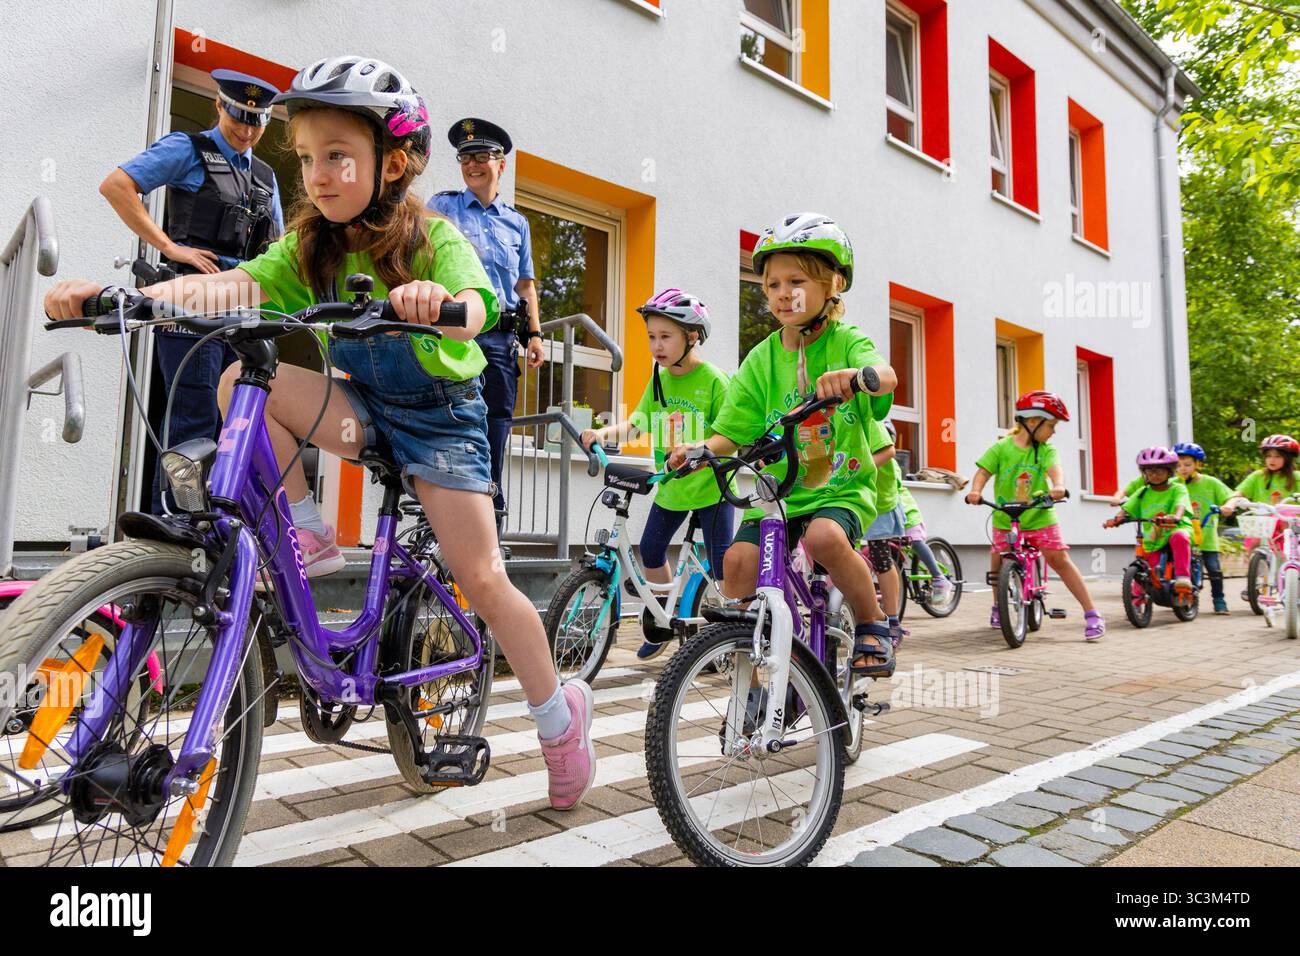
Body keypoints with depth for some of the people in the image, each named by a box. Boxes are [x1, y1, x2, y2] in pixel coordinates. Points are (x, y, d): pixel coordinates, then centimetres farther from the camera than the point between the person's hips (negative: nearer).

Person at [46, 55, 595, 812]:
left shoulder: (434, 237, -15)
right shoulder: (312, 246, -2)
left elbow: (475, 309, -34)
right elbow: (235, 282, -16)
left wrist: (436, 302, -58)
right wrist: (116, 297, -30)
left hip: (440, 414, -4)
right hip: (363, 407, 4)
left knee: (482, 580, -9)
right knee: (243, 380, -22)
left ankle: (560, 712, 13)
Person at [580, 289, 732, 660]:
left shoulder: (713, 379, -13)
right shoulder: (658, 381, 4)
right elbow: (636, 422, -2)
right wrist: (605, 432, -20)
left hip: (709, 486, -6)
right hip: (670, 487, 7)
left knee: (722, 563, -4)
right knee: (650, 550, 12)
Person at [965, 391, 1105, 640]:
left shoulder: (1046, 450, -2)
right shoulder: (1001, 448, -5)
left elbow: (1055, 468, -20)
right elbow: (983, 471, -13)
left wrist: (1058, 486, -42)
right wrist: (976, 490, -33)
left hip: (1040, 517, 0)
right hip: (1005, 519, 0)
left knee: (1059, 560, -8)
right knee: (998, 563, 4)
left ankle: (1092, 614, -1)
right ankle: (998, 606, 31)